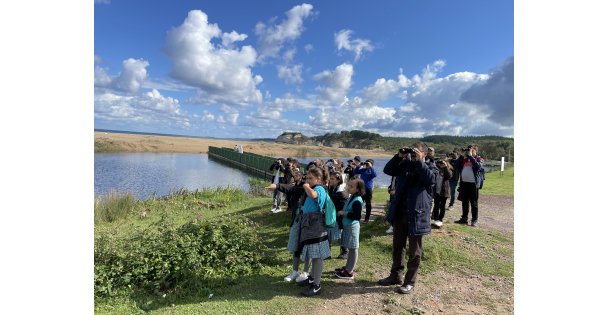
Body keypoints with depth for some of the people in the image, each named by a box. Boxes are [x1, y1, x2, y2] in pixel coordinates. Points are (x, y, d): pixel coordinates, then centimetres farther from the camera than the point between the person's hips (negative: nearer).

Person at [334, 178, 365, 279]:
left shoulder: (357, 201, -21)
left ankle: (350, 272, 12)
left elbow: (357, 216, -27)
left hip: (352, 226, -9)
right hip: (347, 226, 9)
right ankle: (348, 267, 33)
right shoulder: (352, 197, 7)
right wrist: (342, 212, 6)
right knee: (350, 248, 20)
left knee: (353, 248, 3)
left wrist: (345, 213, -20)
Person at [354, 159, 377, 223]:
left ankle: (367, 218, 16)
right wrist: (359, 166, -3)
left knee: (368, 204, 7)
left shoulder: (371, 170, -6)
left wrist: (371, 167, -23)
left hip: (369, 189, -4)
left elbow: (375, 175, -26)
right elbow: (355, 172, 8)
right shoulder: (363, 170, 6)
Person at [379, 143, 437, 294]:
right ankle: (396, 275, 33)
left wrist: (419, 161, -22)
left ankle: (410, 281, 22)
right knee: (397, 247, 16)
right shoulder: (405, 164, 9)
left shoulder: (430, 167, 0)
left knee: (414, 251, 8)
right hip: (399, 213, 5)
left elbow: (430, 178, -22)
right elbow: (388, 170, 0)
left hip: (416, 215, -4)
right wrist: (399, 156, -9)